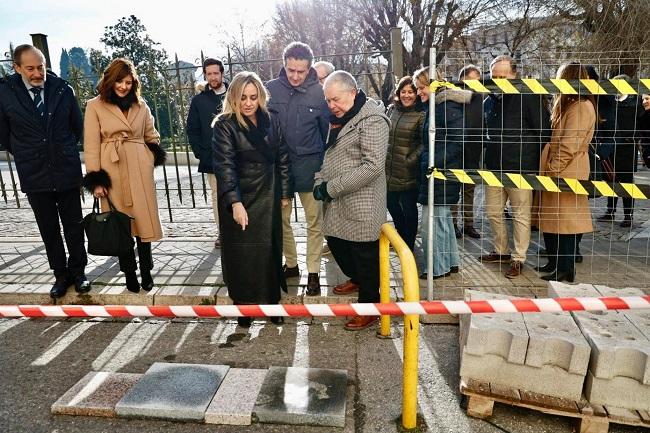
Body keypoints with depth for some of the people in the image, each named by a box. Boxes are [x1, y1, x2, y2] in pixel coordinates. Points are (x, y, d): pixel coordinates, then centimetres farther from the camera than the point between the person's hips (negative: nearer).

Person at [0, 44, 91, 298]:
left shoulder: (63, 90, -3)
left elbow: (77, 125, 11)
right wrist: (24, 156, 10)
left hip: (67, 171, 0)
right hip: (34, 175, 0)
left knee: (73, 226, 9)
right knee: (48, 230, 10)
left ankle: (78, 272, 24)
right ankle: (61, 275, 24)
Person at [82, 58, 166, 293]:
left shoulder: (141, 105, 9)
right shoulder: (95, 106, 0)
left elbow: (152, 137, 20)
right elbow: (91, 145, -3)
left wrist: (152, 158, 4)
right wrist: (96, 179, -8)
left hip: (140, 170, 2)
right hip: (112, 172, -2)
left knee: (144, 219, 4)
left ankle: (146, 270, 18)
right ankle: (129, 272, 19)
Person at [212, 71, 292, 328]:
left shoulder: (272, 120, 4)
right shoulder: (225, 125, -8)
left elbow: (282, 159, 9)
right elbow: (224, 165, -15)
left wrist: (285, 193, 8)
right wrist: (235, 202, -24)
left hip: (268, 197, 3)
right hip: (239, 198, -3)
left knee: (269, 249, 8)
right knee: (241, 253, 5)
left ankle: (272, 301, 22)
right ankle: (243, 304, 20)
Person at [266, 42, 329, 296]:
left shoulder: (318, 92, -5)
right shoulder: (271, 89, -3)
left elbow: (328, 131, 2)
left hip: (309, 166, -2)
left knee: (314, 221, 5)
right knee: (281, 219, 12)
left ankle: (313, 272, 19)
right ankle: (291, 264, 31)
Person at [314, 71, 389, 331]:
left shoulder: (371, 120, -15)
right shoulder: (337, 119, 13)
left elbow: (373, 166, -23)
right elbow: (327, 154, 19)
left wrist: (332, 187, -21)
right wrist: (319, 182, 0)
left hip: (361, 205, -8)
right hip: (336, 203, 9)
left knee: (365, 256, 3)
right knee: (336, 243, 19)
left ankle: (369, 307, 21)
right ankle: (355, 279, 47)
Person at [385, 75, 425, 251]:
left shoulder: (421, 114, -9)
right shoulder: (392, 109, 8)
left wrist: (411, 160, -17)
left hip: (408, 172, -6)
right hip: (389, 169, 6)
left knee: (409, 208, 6)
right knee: (391, 204, 18)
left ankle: (408, 247, 22)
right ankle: (403, 235, 42)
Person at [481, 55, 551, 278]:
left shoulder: (530, 97, -8)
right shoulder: (489, 101, 11)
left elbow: (544, 132, -7)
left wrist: (536, 163, -7)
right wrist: (487, 156, 17)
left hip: (521, 168, -6)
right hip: (494, 167, 7)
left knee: (521, 215, 3)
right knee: (493, 212, 13)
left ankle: (518, 258, 15)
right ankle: (501, 251, 30)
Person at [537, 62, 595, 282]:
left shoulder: (581, 107, -14)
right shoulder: (569, 105, 17)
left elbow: (569, 145, -20)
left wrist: (552, 169, -13)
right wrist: (548, 168, 12)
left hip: (566, 173, -9)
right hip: (558, 172, 9)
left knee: (564, 221, -2)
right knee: (552, 219, 13)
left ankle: (565, 269, 8)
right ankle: (554, 262, 24)